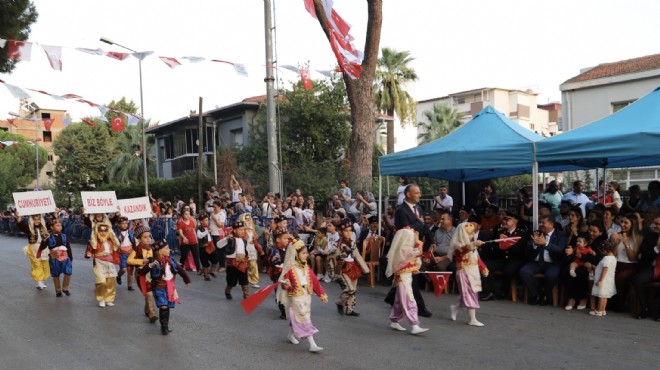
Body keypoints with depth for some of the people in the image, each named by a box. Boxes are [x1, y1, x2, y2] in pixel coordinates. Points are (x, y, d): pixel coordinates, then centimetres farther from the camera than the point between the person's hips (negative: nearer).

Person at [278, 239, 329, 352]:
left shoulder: (307, 268, 3)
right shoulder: (290, 268, -16)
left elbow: (315, 282, 5)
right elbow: (284, 281, -11)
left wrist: (322, 294, 5)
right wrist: (286, 285, -34)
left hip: (307, 297, 6)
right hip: (296, 298, -6)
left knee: (297, 318, 20)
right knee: (305, 320, -7)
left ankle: (291, 334, 44)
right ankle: (312, 345, -5)